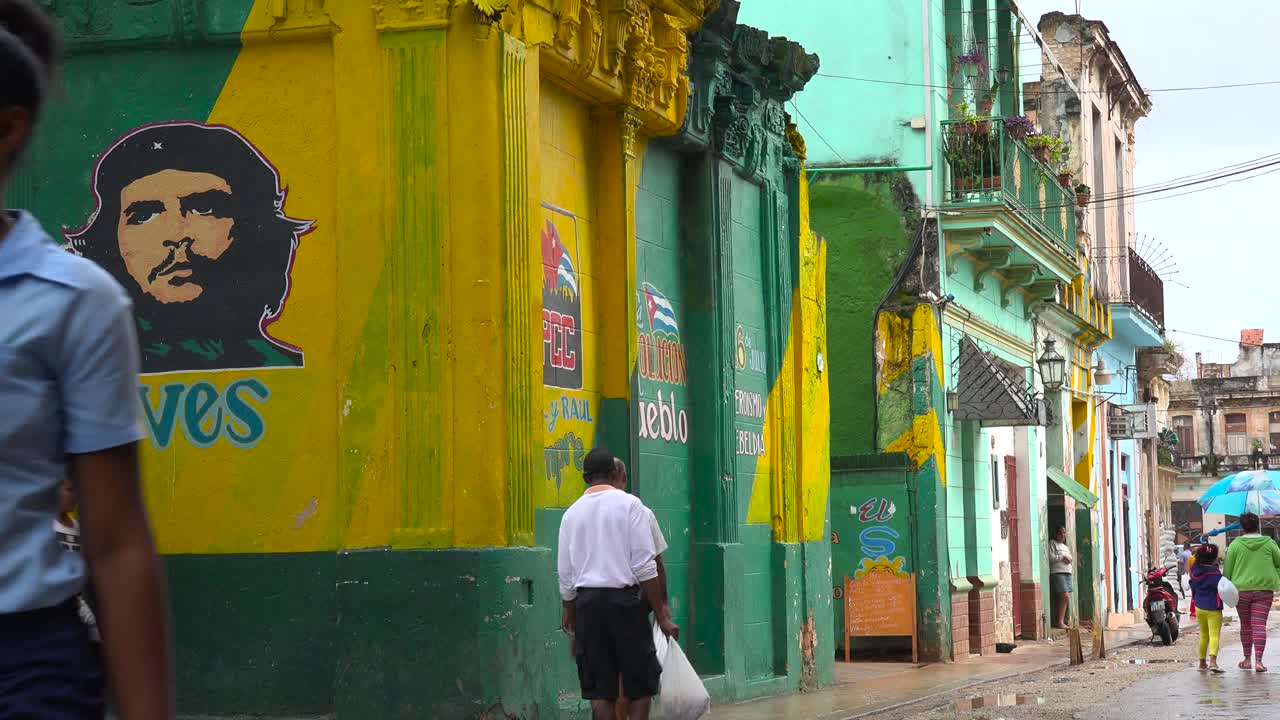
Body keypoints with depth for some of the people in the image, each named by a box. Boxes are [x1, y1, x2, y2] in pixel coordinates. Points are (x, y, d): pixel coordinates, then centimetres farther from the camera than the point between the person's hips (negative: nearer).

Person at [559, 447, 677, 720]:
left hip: (587, 601, 3)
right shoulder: (629, 504, -3)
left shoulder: (571, 513, 8)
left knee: (600, 690, 5)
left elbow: (566, 576, 10)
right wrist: (662, 615, -5)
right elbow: (645, 566, -8)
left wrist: (570, 616, 22)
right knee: (641, 685, 6)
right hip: (625, 599, -3)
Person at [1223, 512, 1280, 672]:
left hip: (1241, 589, 0)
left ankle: (1247, 659, 21)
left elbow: (1227, 569, 0)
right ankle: (1258, 660, -14)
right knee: (1259, 624, -4)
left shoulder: (1235, 544, -2)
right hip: (1264, 590, 0)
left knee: (1245, 625, 13)